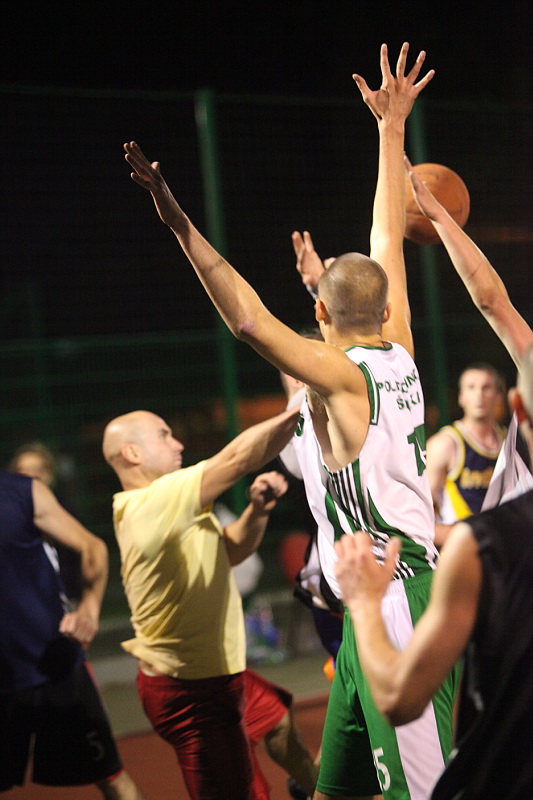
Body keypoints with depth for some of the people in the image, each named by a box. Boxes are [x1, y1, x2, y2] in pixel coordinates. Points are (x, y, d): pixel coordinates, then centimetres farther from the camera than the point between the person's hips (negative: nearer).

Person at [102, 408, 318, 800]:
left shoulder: (166, 505, 8)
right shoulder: (151, 503, -25)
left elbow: (230, 550, 11)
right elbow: (239, 458, -30)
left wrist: (256, 510, -9)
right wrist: (300, 409, -22)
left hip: (213, 671, 11)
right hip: (191, 690, -11)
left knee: (279, 716, 31)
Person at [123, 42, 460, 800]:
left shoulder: (340, 376, -14)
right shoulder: (398, 354, 7)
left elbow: (248, 319, -28)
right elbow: (387, 241, 16)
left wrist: (180, 224, -31)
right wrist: (391, 129, 23)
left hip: (395, 605, -9)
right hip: (374, 603, 9)